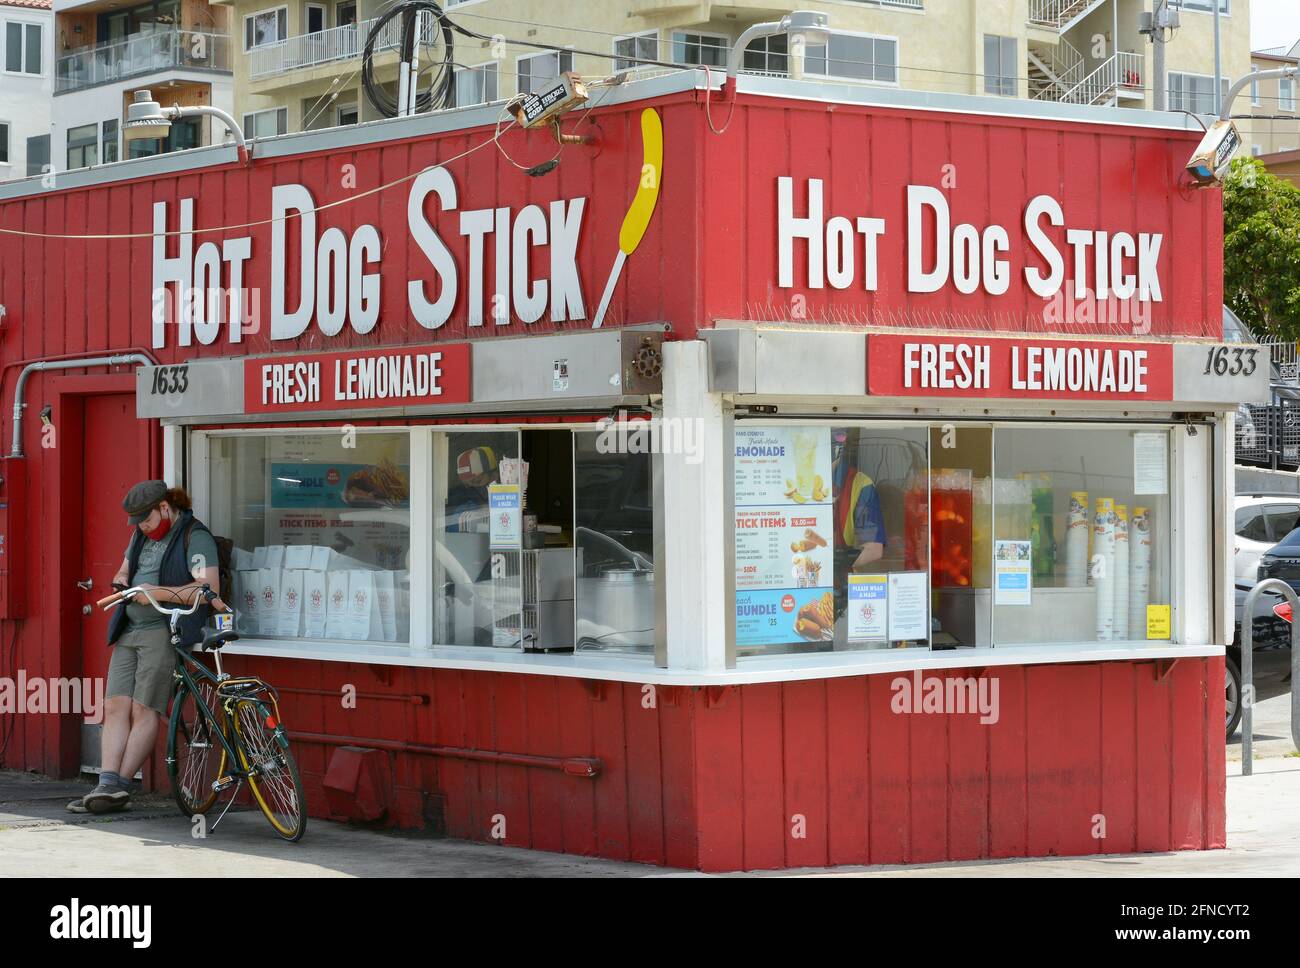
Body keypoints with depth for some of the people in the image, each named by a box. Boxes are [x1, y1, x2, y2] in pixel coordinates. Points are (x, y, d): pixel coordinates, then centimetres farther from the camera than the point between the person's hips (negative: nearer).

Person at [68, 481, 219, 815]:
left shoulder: (195, 538, -7)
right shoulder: (142, 535, 19)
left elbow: (209, 587, -19)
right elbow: (122, 572, 31)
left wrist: (160, 593, -25)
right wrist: (121, 582, 6)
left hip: (164, 631, -8)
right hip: (130, 630, 8)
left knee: (143, 711, -12)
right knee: (115, 707, -3)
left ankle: (119, 787, -11)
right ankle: (107, 785, -9)